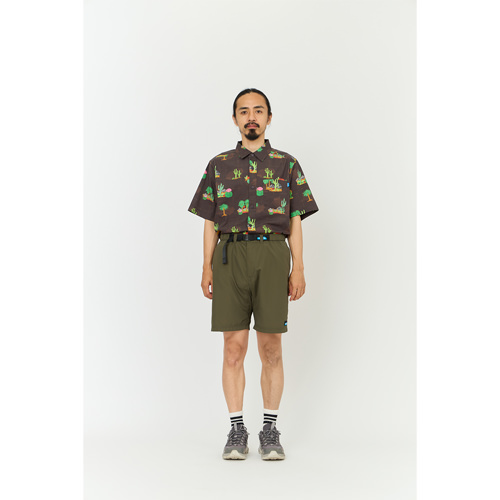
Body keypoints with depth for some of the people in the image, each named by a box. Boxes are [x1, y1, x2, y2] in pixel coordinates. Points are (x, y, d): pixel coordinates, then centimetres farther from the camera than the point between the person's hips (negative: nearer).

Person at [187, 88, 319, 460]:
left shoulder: (286, 164, 11)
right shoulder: (219, 165, 14)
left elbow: (295, 222, 8)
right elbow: (210, 223, 12)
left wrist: (298, 269, -1)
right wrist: (207, 268, 3)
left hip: (273, 254, -1)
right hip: (231, 255, 1)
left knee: (271, 347, 2)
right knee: (234, 347, 0)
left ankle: (271, 430, 13)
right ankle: (237, 429, 10)